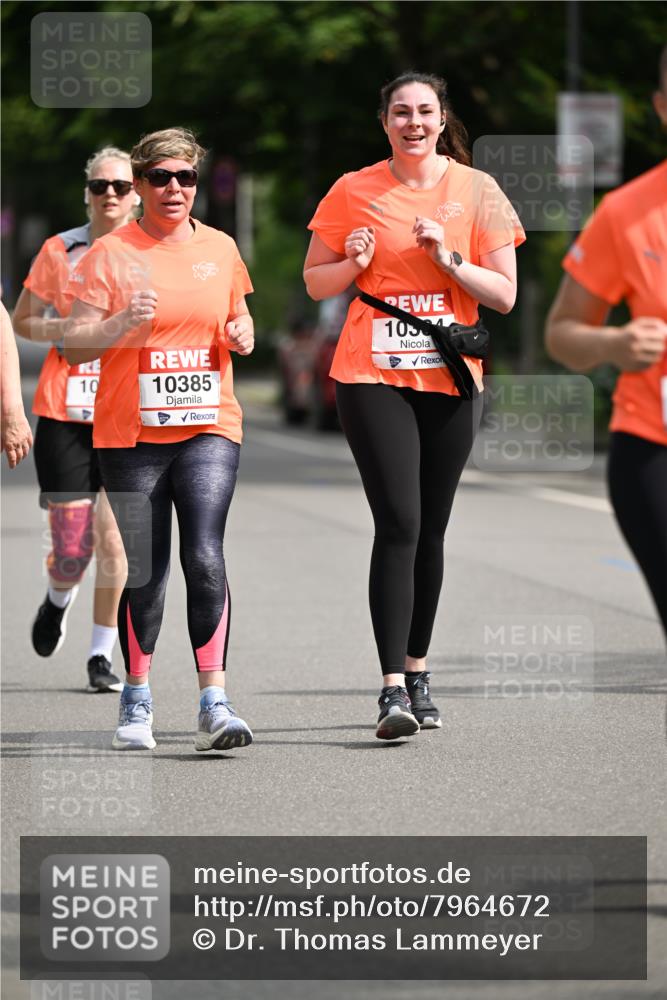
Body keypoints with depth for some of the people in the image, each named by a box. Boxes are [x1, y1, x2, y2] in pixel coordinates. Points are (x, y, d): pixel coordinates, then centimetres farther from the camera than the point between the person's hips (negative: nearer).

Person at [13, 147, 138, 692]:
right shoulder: (59, 250, 4)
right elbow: (21, 321, 11)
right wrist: (61, 330, -9)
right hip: (64, 414, 0)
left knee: (113, 537, -6)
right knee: (71, 547, -3)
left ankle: (102, 655, 9)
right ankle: (59, 600, 33)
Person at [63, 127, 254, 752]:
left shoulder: (219, 249, 10)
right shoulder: (110, 254, -1)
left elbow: (236, 320, 24)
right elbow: (73, 346, -4)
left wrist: (243, 335, 1)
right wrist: (122, 323, -22)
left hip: (208, 427, 1)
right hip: (131, 434, -1)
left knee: (205, 557, -15)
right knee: (144, 569, 2)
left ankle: (213, 702, -15)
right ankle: (136, 701, 20)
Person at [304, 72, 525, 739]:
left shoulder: (476, 191, 4)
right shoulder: (355, 192, 3)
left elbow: (504, 295, 3)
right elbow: (315, 283, 11)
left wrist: (448, 258, -12)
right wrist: (354, 262, -9)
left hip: (450, 381, 2)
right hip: (373, 378, -2)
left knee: (430, 531, 7)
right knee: (398, 525, -13)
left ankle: (417, 674, 20)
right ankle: (392, 688, -17)